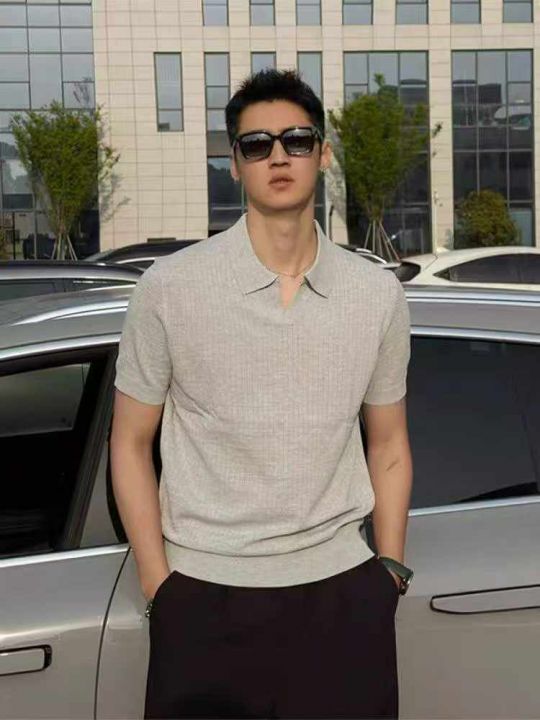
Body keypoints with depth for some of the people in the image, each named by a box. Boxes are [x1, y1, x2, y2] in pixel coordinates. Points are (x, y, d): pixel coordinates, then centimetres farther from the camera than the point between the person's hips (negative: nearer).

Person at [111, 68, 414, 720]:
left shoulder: (378, 294, 2)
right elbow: (131, 445, 0)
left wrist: (389, 571, 5)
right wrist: (160, 590, -3)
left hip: (342, 589, 2)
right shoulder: (169, 287, -6)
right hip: (204, 598, -2)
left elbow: (388, 445, 11)